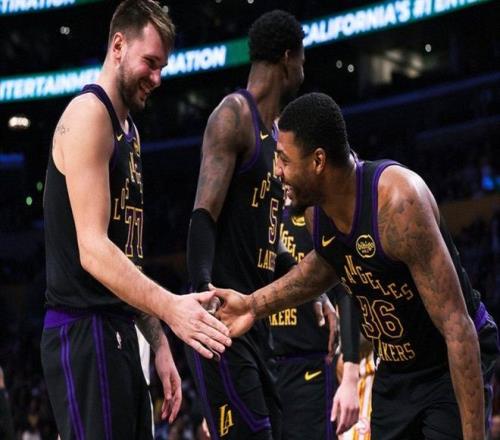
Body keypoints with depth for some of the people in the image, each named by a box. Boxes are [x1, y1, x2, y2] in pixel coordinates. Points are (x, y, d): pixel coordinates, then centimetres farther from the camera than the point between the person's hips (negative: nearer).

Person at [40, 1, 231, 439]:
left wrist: (159, 343, 16)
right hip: (85, 332, -10)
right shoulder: (89, 113, -11)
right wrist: (169, 308, -30)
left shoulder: (129, 131, 19)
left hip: (119, 332, 10)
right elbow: (93, 250, -20)